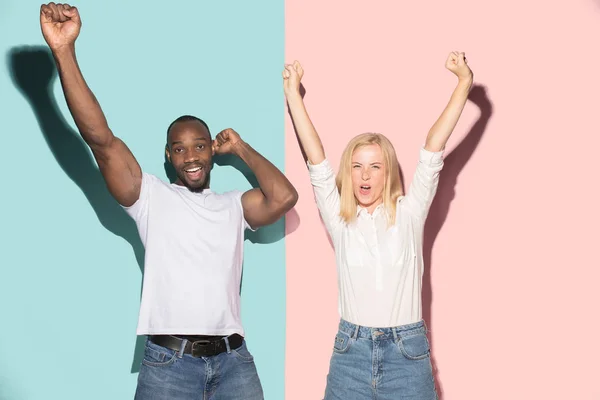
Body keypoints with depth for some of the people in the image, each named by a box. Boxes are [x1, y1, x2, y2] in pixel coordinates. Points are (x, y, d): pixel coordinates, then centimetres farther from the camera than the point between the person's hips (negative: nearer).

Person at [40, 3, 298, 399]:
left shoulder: (234, 206, 14)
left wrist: (242, 148, 10)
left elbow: (284, 197, -5)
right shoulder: (151, 197, 6)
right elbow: (102, 141, -6)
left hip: (233, 361, 3)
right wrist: (64, 51, -17)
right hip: (168, 364, -2)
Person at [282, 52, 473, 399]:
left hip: (407, 352, -1)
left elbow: (433, 149, -3)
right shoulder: (339, 220, 3)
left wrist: (464, 83, -6)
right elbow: (316, 159, 0)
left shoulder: (408, 214, 1)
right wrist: (293, 93, -2)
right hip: (351, 351, 1)